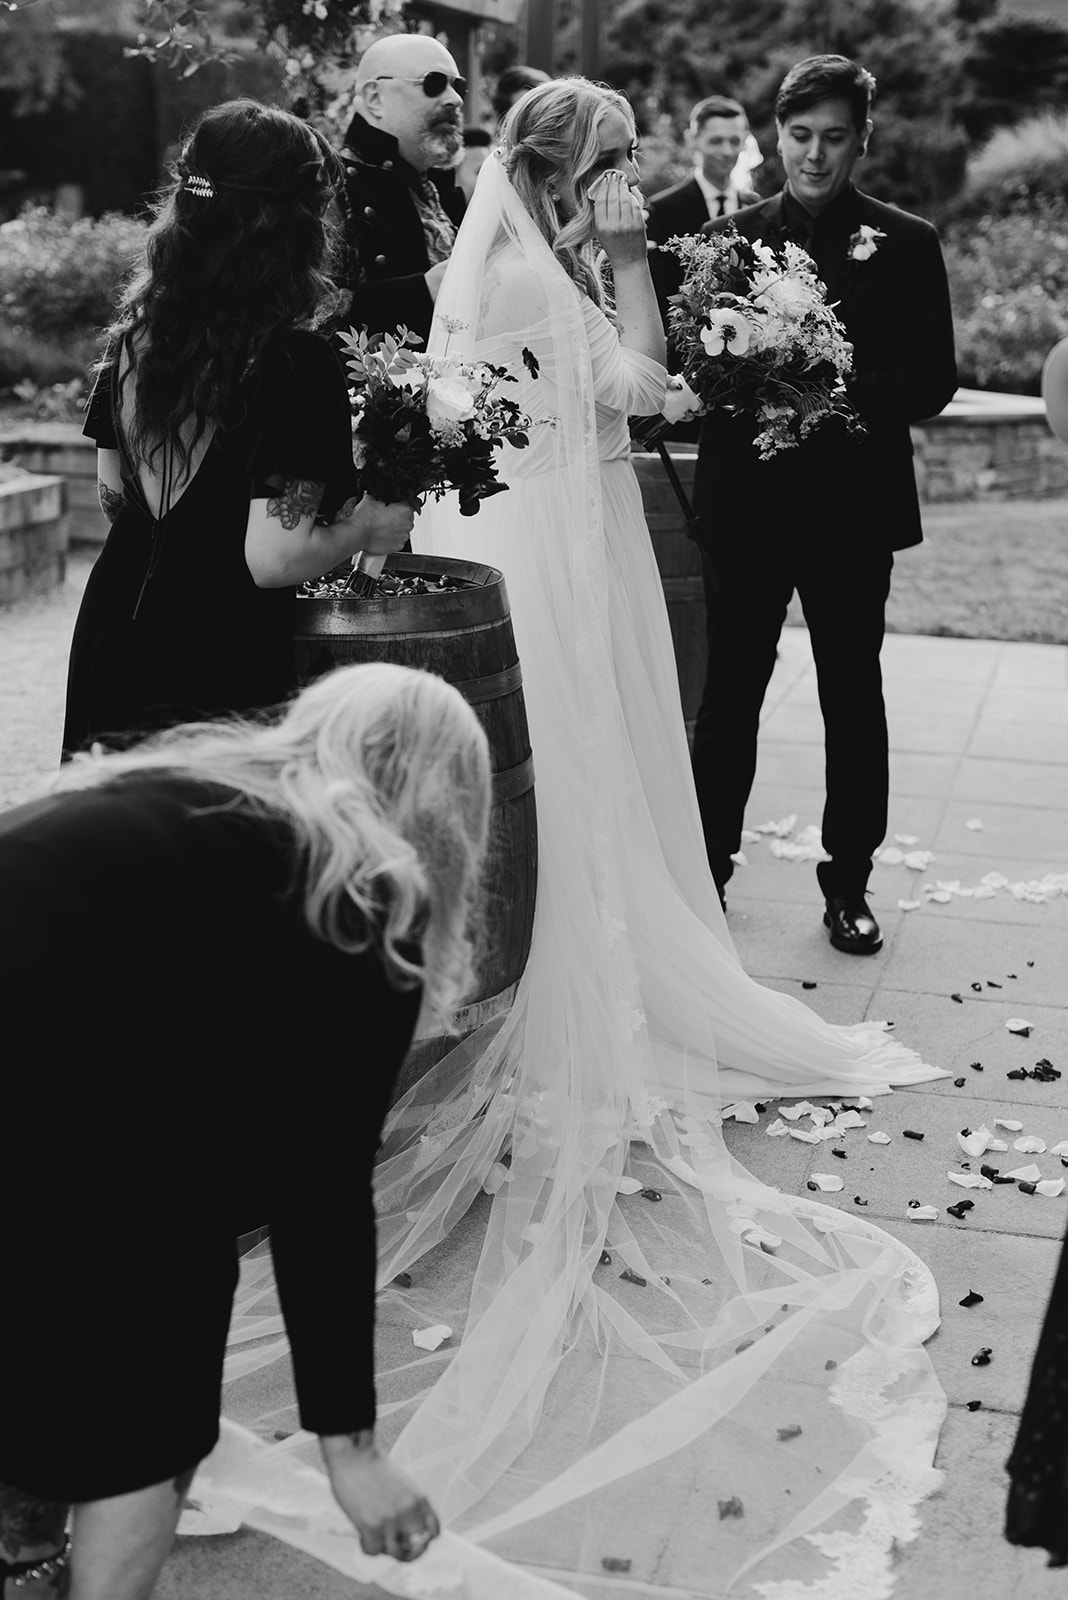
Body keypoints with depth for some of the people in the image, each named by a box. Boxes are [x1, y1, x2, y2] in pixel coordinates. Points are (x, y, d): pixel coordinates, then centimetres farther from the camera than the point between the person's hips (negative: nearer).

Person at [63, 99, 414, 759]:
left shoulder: (135, 334, 3)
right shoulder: (296, 361, -18)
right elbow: (274, 557, -21)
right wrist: (369, 524, -5)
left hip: (111, 636, 7)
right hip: (218, 668, -7)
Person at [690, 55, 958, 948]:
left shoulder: (905, 244, 2)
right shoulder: (729, 237, 6)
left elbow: (933, 380, -3)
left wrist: (839, 395, -19)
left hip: (855, 505, -1)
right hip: (745, 501, 1)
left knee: (853, 698, 8)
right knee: (729, 695, 8)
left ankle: (849, 883, 20)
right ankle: (707, 867, 20)